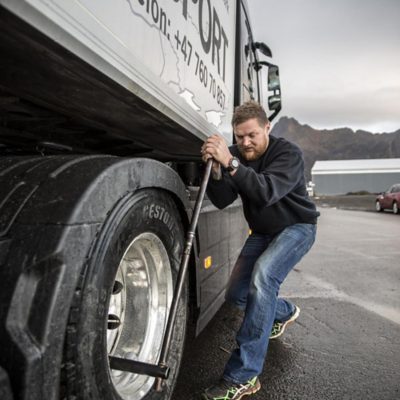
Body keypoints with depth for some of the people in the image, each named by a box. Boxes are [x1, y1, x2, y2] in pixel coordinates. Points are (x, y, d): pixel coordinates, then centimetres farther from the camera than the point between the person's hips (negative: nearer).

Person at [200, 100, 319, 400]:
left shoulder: (288, 153, -22)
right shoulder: (237, 156, -7)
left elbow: (267, 192, -40)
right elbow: (222, 201, -16)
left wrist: (230, 164, -50)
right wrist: (216, 171, -34)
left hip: (297, 227, -6)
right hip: (262, 232, 6)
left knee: (263, 274, -32)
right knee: (237, 294, 4)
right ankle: (285, 312, 36)